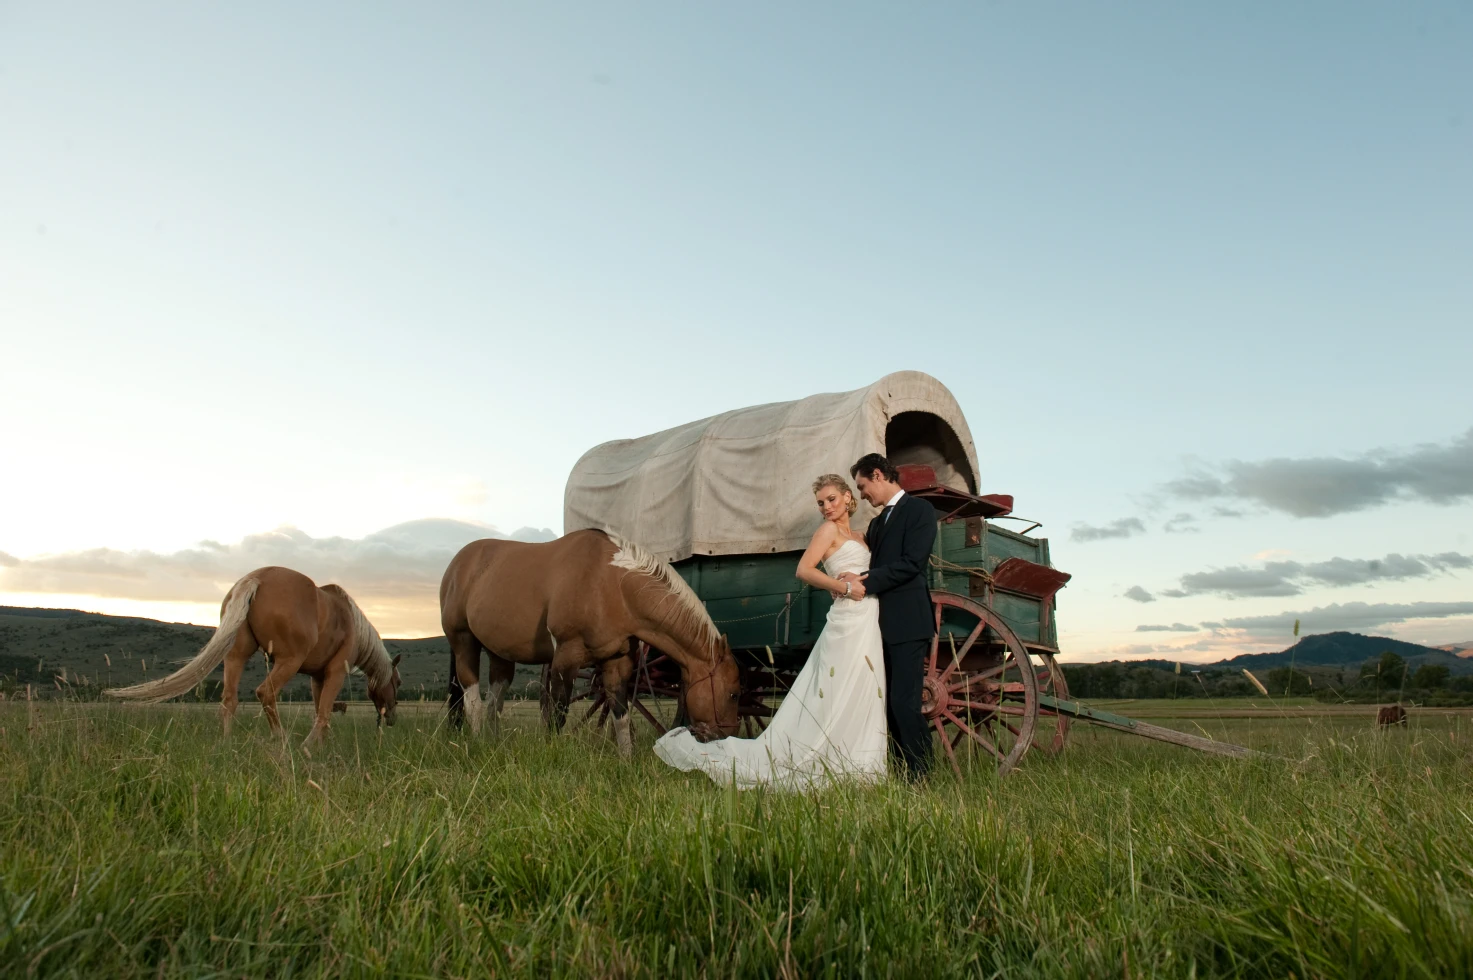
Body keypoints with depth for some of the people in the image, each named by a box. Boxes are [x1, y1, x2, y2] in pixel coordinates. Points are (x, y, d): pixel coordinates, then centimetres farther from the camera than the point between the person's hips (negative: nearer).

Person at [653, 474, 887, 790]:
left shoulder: (857, 535, 19)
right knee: (836, 702, -7)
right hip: (848, 624, -8)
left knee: (863, 698, 8)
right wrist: (845, 587, -16)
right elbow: (804, 570, -16)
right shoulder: (829, 529, -3)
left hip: (868, 623, 8)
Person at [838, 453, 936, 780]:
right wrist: (857, 580, -3)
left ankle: (919, 778, -3)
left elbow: (912, 562, -14)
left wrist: (866, 583, -13)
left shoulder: (919, 509, -3)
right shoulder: (877, 523, 22)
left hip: (908, 621, -9)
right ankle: (900, 772, 16)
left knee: (904, 702, -11)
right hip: (883, 624, 9)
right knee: (889, 702, 10)